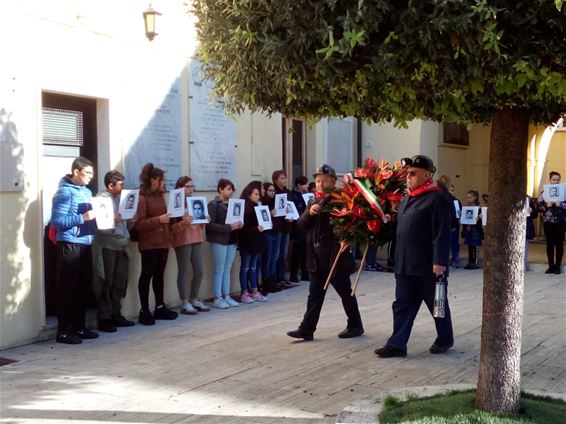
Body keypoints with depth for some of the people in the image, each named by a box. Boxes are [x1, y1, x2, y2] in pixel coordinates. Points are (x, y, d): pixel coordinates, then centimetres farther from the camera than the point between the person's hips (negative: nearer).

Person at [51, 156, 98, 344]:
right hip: (69, 246, -8)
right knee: (68, 288, -3)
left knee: (83, 287, 12)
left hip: (85, 245, 8)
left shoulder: (87, 191, 15)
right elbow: (56, 221, -18)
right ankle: (63, 331, 3)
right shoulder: (65, 192, -10)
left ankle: (79, 327, 22)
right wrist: (82, 218, -23)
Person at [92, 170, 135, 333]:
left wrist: (130, 221, 1)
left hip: (121, 246, 7)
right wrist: (113, 220, -26)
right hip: (107, 246, -7)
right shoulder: (101, 199, -6)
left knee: (120, 282, 10)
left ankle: (116, 315, 20)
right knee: (107, 283, -1)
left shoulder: (120, 199, 15)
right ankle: (104, 318, 5)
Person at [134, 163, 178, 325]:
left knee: (159, 275, 12)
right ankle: (144, 311, 4)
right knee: (147, 276, -1)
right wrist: (158, 220, -26)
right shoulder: (142, 198, -11)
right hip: (149, 244, -8)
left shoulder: (159, 196, 14)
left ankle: (160, 307, 20)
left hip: (162, 242, 8)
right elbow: (138, 224, -18)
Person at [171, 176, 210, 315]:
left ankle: (194, 300, 20)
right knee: (184, 272, -2)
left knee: (200, 271, 7)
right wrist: (184, 223, -27)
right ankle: (184, 304, 4)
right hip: (182, 241, -7)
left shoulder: (195, 202, 15)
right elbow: (172, 227, -12)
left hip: (197, 239, 7)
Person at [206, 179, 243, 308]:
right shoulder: (213, 204, -9)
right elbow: (210, 225, -16)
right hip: (219, 241, -6)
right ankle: (217, 298, 6)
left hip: (232, 241, 6)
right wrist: (229, 227, -21)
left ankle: (226, 296, 16)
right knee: (219, 270, -1)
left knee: (227, 270, 11)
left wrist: (239, 224, -3)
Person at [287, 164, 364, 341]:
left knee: (346, 293, 7)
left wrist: (347, 239, -30)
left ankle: (355, 326, 21)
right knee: (315, 295, 8)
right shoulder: (313, 202, 13)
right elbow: (301, 225, 7)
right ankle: (307, 329, 10)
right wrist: (310, 212, -12)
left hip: (336, 257, -6)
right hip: (316, 257, 6)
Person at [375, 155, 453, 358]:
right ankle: (397, 344, 10)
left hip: (428, 267, -8)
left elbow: (441, 234, -19)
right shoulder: (406, 199, 14)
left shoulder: (437, 199, -13)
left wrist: (439, 262, -22)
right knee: (402, 305, 7)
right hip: (405, 265, 8)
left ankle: (445, 340, 27)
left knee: (437, 304, 10)